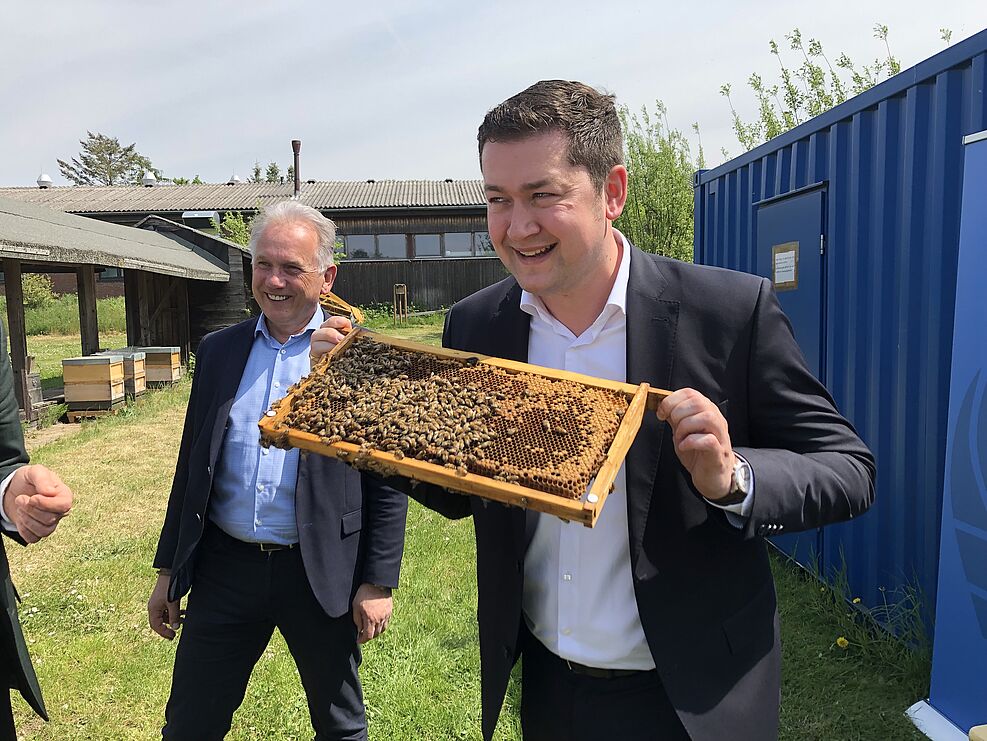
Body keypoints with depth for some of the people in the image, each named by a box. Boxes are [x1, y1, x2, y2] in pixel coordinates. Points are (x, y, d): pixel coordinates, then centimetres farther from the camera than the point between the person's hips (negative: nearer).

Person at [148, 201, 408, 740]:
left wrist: (378, 582, -8)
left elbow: (388, 479, -7)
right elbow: (192, 464, 10)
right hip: (225, 567, 3)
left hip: (322, 574, -3)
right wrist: (168, 570, 12)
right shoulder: (217, 350, 4)